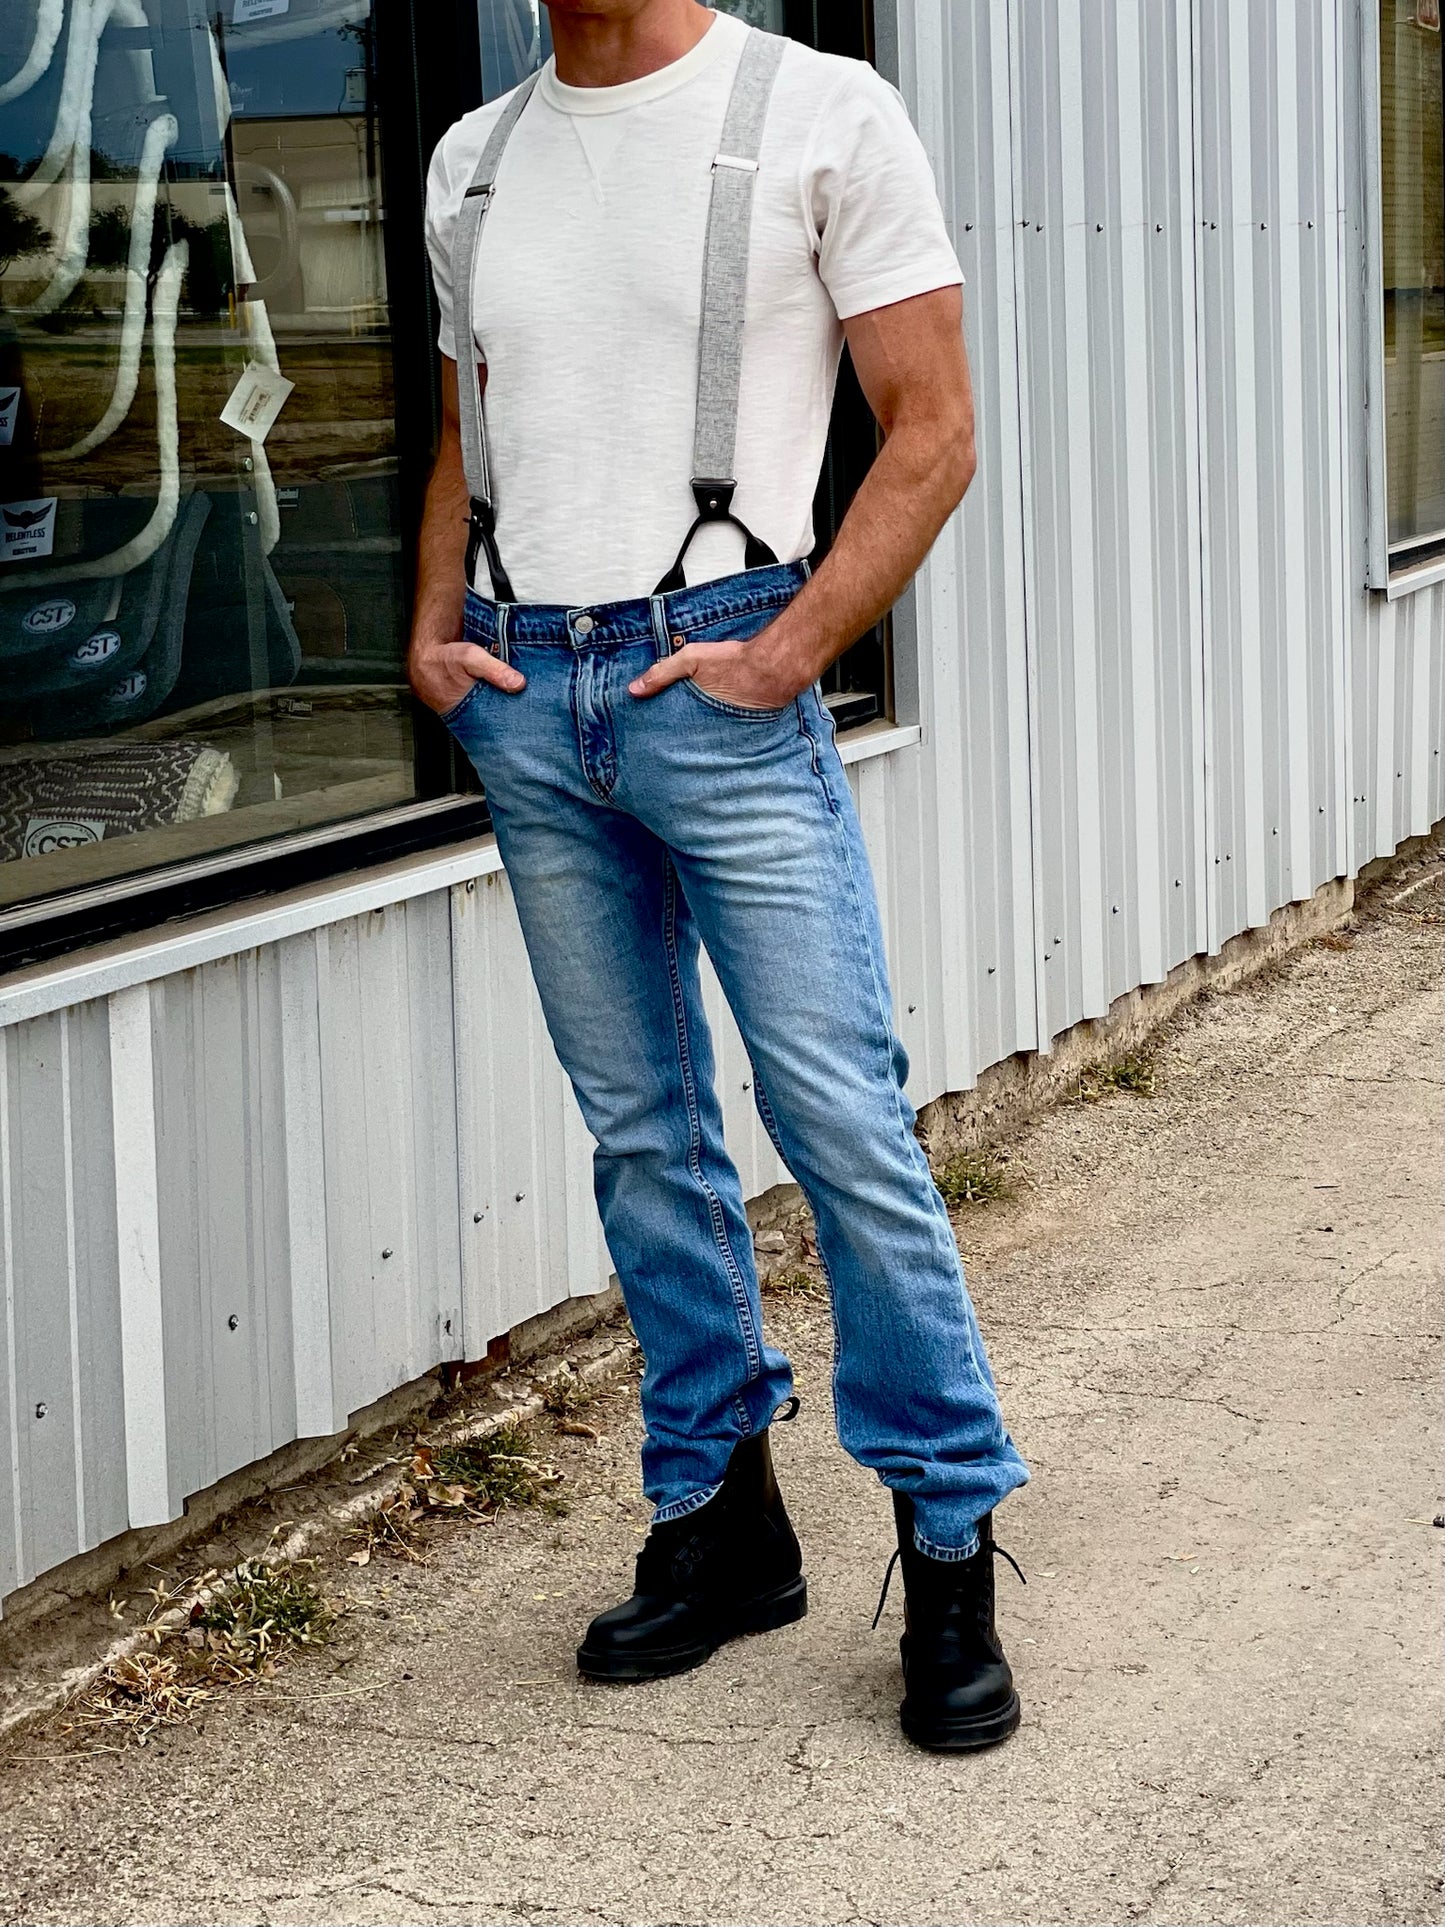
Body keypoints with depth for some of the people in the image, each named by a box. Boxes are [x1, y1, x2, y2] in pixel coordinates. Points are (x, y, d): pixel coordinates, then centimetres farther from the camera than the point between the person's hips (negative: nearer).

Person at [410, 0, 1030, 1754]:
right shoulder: (471, 163, 15)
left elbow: (933, 431, -4)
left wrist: (792, 651, -12)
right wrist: (432, 630, 7)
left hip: (715, 676, -5)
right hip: (520, 698, 5)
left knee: (841, 1114, -7)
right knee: (640, 1131, 10)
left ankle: (950, 1552, 4)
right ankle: (720, 1519, 21)